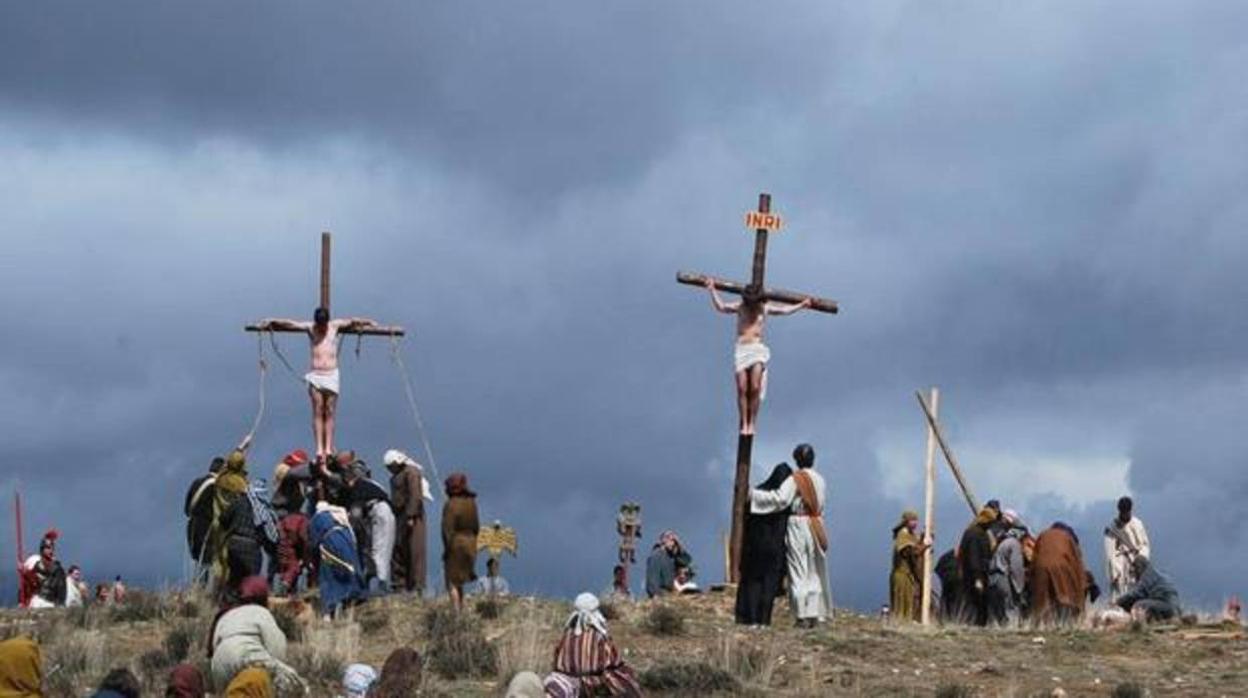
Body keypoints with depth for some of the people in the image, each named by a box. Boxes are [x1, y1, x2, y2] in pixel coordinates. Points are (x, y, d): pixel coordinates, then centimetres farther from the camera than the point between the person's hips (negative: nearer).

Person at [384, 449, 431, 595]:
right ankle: (400, 584, 8)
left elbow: (415, 496, -18)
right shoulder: (396, 476, 19)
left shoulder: (411, 473, -10)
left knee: (414, 551, -8)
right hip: (400, 516, 9)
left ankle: (417, 587, -8)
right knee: (398, 550, 5)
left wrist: (411, 517, -22)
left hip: (411, 516, -9)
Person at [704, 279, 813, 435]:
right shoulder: (739, 307, 7)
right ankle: (744, 424, 1)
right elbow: (721, 307, -4)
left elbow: (785, 310, 21)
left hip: (758, 349, 0)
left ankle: (752, 423, -4)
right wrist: (712, 290, -11)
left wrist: (801, 305, 23)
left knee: (755, 388, -12)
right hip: (741, 350, 0)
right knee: (742, 389, -6)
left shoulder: (765, 308, 12)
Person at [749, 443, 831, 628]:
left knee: (799, 571, -2)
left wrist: (753, 494, -18)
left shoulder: (795, 480, -12)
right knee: (815, 572, 11)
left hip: (798, 526, -6)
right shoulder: (820, 480, 7)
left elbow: (779, 499, -22)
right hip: (817, 527, 6)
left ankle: (803, 615, -5)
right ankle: (815, 613, 11)